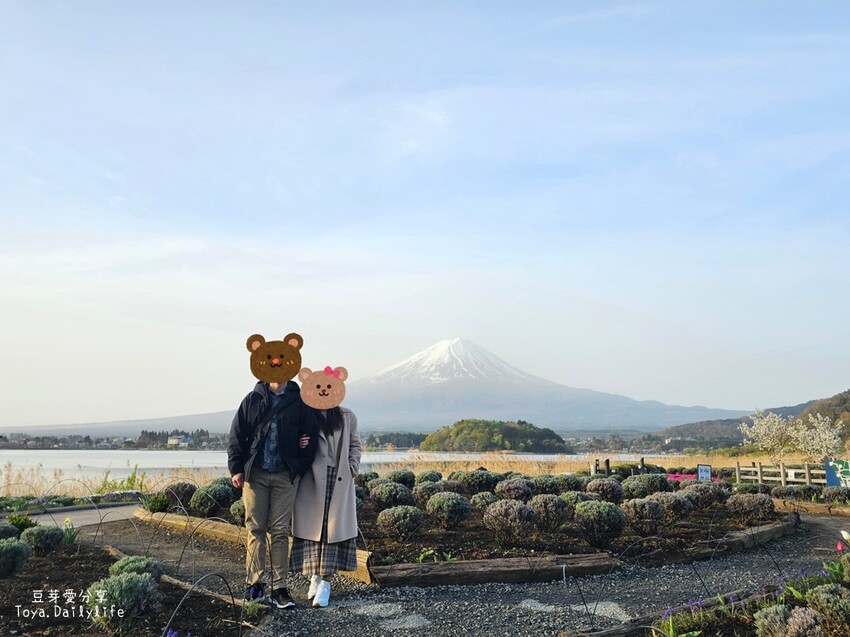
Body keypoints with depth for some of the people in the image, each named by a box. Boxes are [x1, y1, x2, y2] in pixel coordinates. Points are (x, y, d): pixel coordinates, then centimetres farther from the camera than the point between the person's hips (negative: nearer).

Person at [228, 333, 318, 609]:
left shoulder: (300, 402, 1)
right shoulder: (253, 399, 3)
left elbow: (311, 435, 4)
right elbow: (237, 435, 4)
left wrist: (302, 466, -2)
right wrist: (236, 468, -1)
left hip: (285, 476, -1)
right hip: (255, 473, 1)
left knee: (280, 531, 4)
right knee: (255, 529, 7)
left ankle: (279, 588, 10)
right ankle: (254, 583, 17)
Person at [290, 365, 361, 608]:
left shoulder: (348, 417, 10)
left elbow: (355, 446, 16)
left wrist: (352, 469, 4)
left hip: (339, 482, 2)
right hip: (311, 482, -1)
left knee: (334, 528, -1)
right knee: (312, 527, 2)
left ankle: (325, 582, 4)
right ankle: (315, 577, 17)